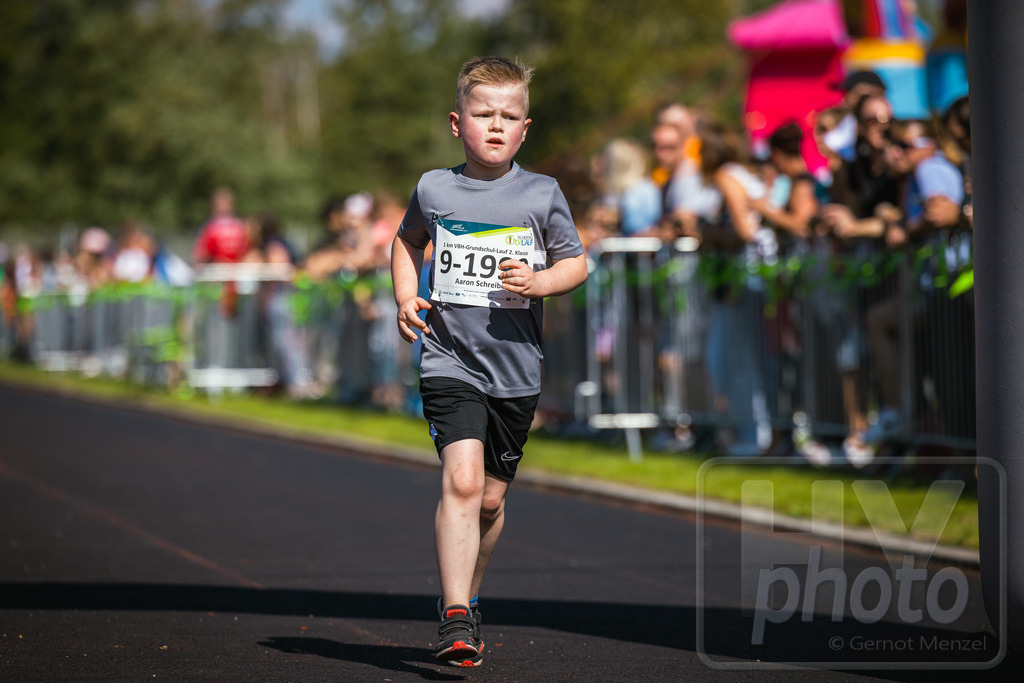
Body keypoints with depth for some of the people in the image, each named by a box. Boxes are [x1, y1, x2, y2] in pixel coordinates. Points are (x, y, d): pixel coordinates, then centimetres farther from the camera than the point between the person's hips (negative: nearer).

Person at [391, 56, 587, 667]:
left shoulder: (543, 194, 0)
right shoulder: (434, 189, 1)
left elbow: (576, 263, 8)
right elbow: (408, 241, 21)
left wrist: (537, 282, -12)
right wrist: (406, 298, 6)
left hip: (515, 368, 2)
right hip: (449, 361, -2)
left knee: (491, 499, 11)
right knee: (462, 479, -20)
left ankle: (466, 599, 34)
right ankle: (456, 618, -21)